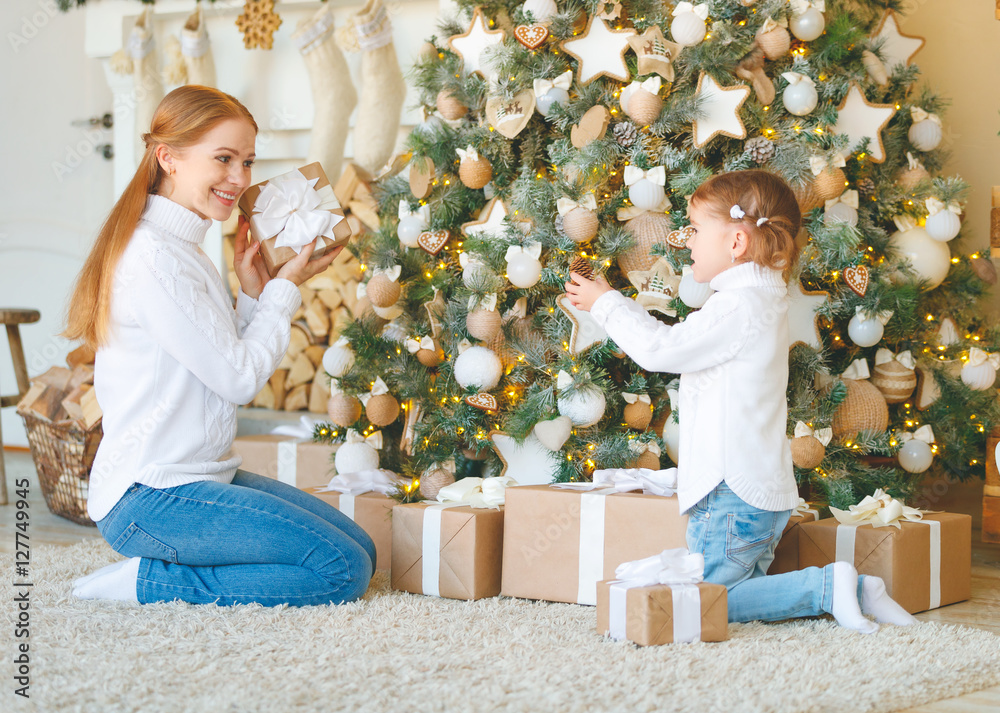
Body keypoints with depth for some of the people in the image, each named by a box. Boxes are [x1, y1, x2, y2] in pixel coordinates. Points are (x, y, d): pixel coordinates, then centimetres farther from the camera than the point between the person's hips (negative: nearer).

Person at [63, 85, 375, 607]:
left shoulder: (182, 249, 15)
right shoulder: (154, 256, -17)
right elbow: (239, 379, -14)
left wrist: (252, 294, 7)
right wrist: (284, 288, -2)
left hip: (201, 477, 10)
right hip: (149, 498, -10)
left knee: (360, 549, 6)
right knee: (341, 571, -16)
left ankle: (156, 574, 7)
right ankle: (145, 581, -7)